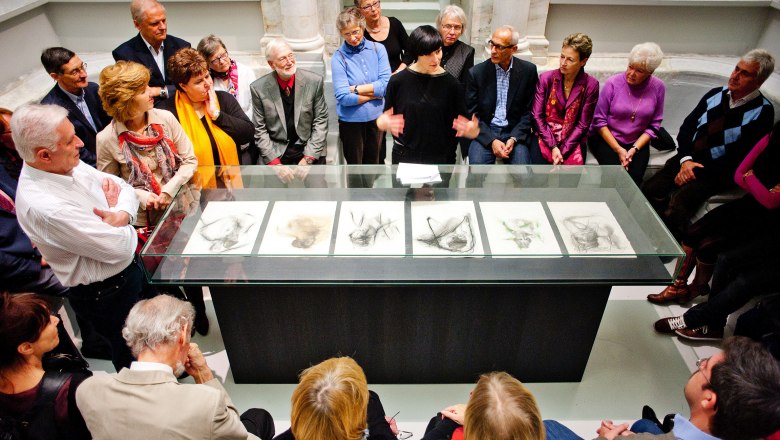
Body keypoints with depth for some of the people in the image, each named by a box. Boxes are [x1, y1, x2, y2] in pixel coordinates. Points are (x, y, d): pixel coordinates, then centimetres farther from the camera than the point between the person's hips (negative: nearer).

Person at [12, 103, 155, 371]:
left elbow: (122, 187, 1)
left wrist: (122, 215, -21)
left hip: (130, 268, 8)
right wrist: (115, 212, -9)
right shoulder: (43, 206, -34)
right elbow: (120, 247, -29)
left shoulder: (68, 164, -10)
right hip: (106, 295, -8)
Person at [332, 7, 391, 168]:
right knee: (354, 166, 15)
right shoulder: (339, 57, -12)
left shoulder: (378, 49, -3)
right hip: (351, 121, -2)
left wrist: (356, 89, -17)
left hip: (376, 117, 3)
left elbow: (386, 84, -12)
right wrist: (375, 93, -12)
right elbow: (344, 97, -19)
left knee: (373, 164, 20)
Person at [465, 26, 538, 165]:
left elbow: (529, 111, 4)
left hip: (515, 133, 1)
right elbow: (472, 114, -2)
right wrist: (491, 140, -14)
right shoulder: (476, 72, -2)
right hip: (484, 133, 0)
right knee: (477, 166, -27)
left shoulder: (528, 71, 1)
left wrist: (514, 138, -11)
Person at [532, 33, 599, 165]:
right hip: (545, 137, 0)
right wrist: (553, 147, -12)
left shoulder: (591, 85, -4)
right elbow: (537, 115, -4)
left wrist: (562, 151, -14)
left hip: (573, 141, 0)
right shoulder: (546, 78, -2)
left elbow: (583, 124, -4)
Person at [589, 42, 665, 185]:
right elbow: (599, 120, -9)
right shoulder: (613, 82, -11)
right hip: (605, 138, -2)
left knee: (635, 176, -22)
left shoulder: (658, 87, -4)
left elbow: (654, 125, 0)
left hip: (637, 142, 2)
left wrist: (634, 149, -14)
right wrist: (618, 150, -14)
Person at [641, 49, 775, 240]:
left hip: (716, 172, -5)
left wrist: (697, 172, -15)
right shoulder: (716, 94, 8)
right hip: (688, 159, 5)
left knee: (678, 203, -29)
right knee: (649, 190, -19)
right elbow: (686, 127, 8)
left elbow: (739, 159, -11)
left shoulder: (762, 112, -7)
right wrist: (685, 159, -8)